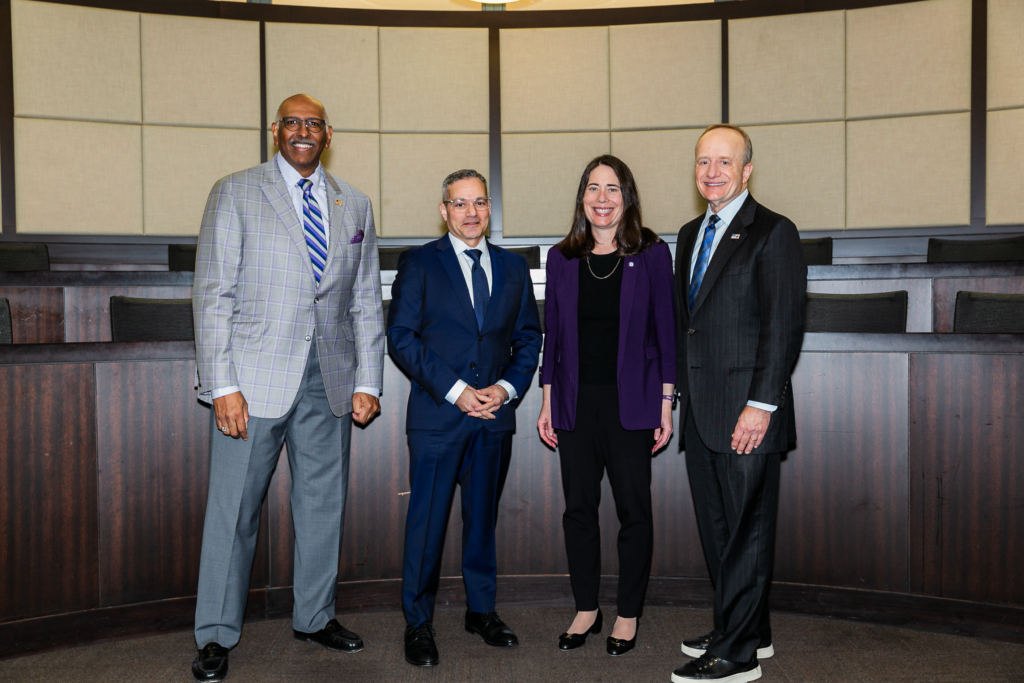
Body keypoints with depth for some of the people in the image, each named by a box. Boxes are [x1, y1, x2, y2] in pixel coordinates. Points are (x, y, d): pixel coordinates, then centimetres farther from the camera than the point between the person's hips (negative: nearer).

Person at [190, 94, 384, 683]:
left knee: (324, 503, 12)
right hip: (254, 379, -3)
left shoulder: (355, 204, 13)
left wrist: (368, 381, 4)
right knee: (234, 509, 2)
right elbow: (213, 295, -4)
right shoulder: (235, 193, 2)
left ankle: (316, 616, 30)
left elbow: (367, 301, 13)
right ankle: (217, 635, 18)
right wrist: (223, 386, -12)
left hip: (330, 381, 4)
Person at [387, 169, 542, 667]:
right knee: (427, 521, 1)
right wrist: (454, 389, -13)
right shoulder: (419, 263, 0)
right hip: (437, 415, -3)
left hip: (495, 415, 4)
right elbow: (400, 337, -6)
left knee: (483, 517, 14)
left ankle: (481, 610, 29)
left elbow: (528, 338, 13)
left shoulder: (512, 267, 12)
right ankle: (418, 623, 16)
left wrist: (507, 387, -5)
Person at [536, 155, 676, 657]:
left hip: (629, 403, -2)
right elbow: (553, 334, 8)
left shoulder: (651, 254, -2)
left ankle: (628, 615, 23)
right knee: (578, 509, 9)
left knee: (633, 511, 5)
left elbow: (665, 331, -1)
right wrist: (547, 403, 6)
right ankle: (586, 609, 26)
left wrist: (665, 404, -4)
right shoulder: (562, 258, 5)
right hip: (576, 404, 3)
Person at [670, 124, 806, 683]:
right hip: (700, 412, 8)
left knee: (746, 530, 1)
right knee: (716, 528, 15)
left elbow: (784, 327, -13)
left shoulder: (773, 233, -7)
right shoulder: (691, 235, 17)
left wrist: (761, 405, -18)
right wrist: (677, 391, 16)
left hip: (746, 413, -8)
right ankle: (750, 631, 30)